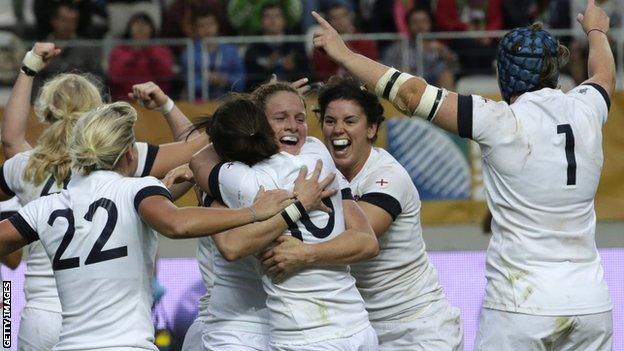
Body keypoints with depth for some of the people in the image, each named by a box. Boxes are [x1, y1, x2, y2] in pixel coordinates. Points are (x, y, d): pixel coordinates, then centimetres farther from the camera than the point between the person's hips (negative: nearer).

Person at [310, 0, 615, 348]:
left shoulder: (500, 123, -9)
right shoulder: (585, 111, 5)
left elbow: (413, 94, -6)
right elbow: (605, 74, 30)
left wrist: (345, 54, 6)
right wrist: (596, 30, 53)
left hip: (520, 306, -4)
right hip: (590, 303, 5)